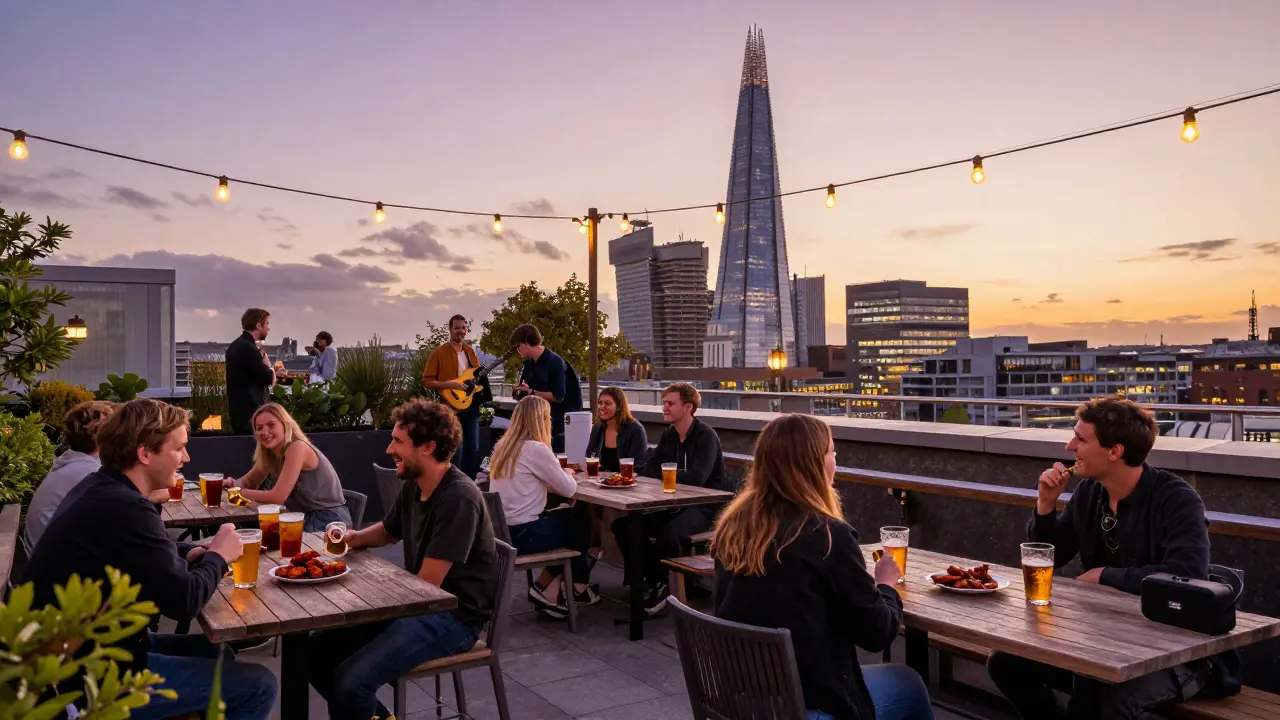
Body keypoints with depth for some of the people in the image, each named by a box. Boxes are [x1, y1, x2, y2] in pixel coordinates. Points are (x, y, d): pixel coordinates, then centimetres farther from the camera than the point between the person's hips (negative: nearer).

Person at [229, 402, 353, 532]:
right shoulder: (269, 454, 5)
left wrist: (238, 492, -11)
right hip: (307, 520, 7)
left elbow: (277, 497, -23)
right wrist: (233, 483, -7)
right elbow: (247, 482, 16)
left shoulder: (298, 448, -20)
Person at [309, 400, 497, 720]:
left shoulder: (459, 498, -22)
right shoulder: (412, 486, 5)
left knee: (349, 681, -25)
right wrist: (355, 538, 5)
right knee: (316, 650, 5)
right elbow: (388, 531, 27)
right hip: (416, 603, 9)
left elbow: (428, 584, -21)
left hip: (452, 616, -9)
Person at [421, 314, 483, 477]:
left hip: (471, 405, 6)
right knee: (456, 449, -7)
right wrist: (452, 385, -21)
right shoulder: (439, 352, -7)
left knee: (473, 448, 8)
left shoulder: (470, 351, 12)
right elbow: (426, 381, -10)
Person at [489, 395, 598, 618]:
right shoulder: (535, 449, -16)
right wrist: (567, 474, 10)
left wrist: (559, 474, 10)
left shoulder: (503, 446, 9)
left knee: (571, 516, 21)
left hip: (502, 529, 8)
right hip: (522, 533, -8)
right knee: (581, 522, 14)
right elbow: (568, 489, -11)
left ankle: (548, 587, 17)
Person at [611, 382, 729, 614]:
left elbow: (697, 477, -26)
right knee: (624, 525, -7)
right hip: (673, 504, 8)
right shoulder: (668, 434, 9)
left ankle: (667, 588, -8)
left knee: (668, 534, -35)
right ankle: (651, 580, 4)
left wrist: (662, 474, -13)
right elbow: (648, 470, 7)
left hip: (703, 507, -8)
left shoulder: (706, 436, -14)